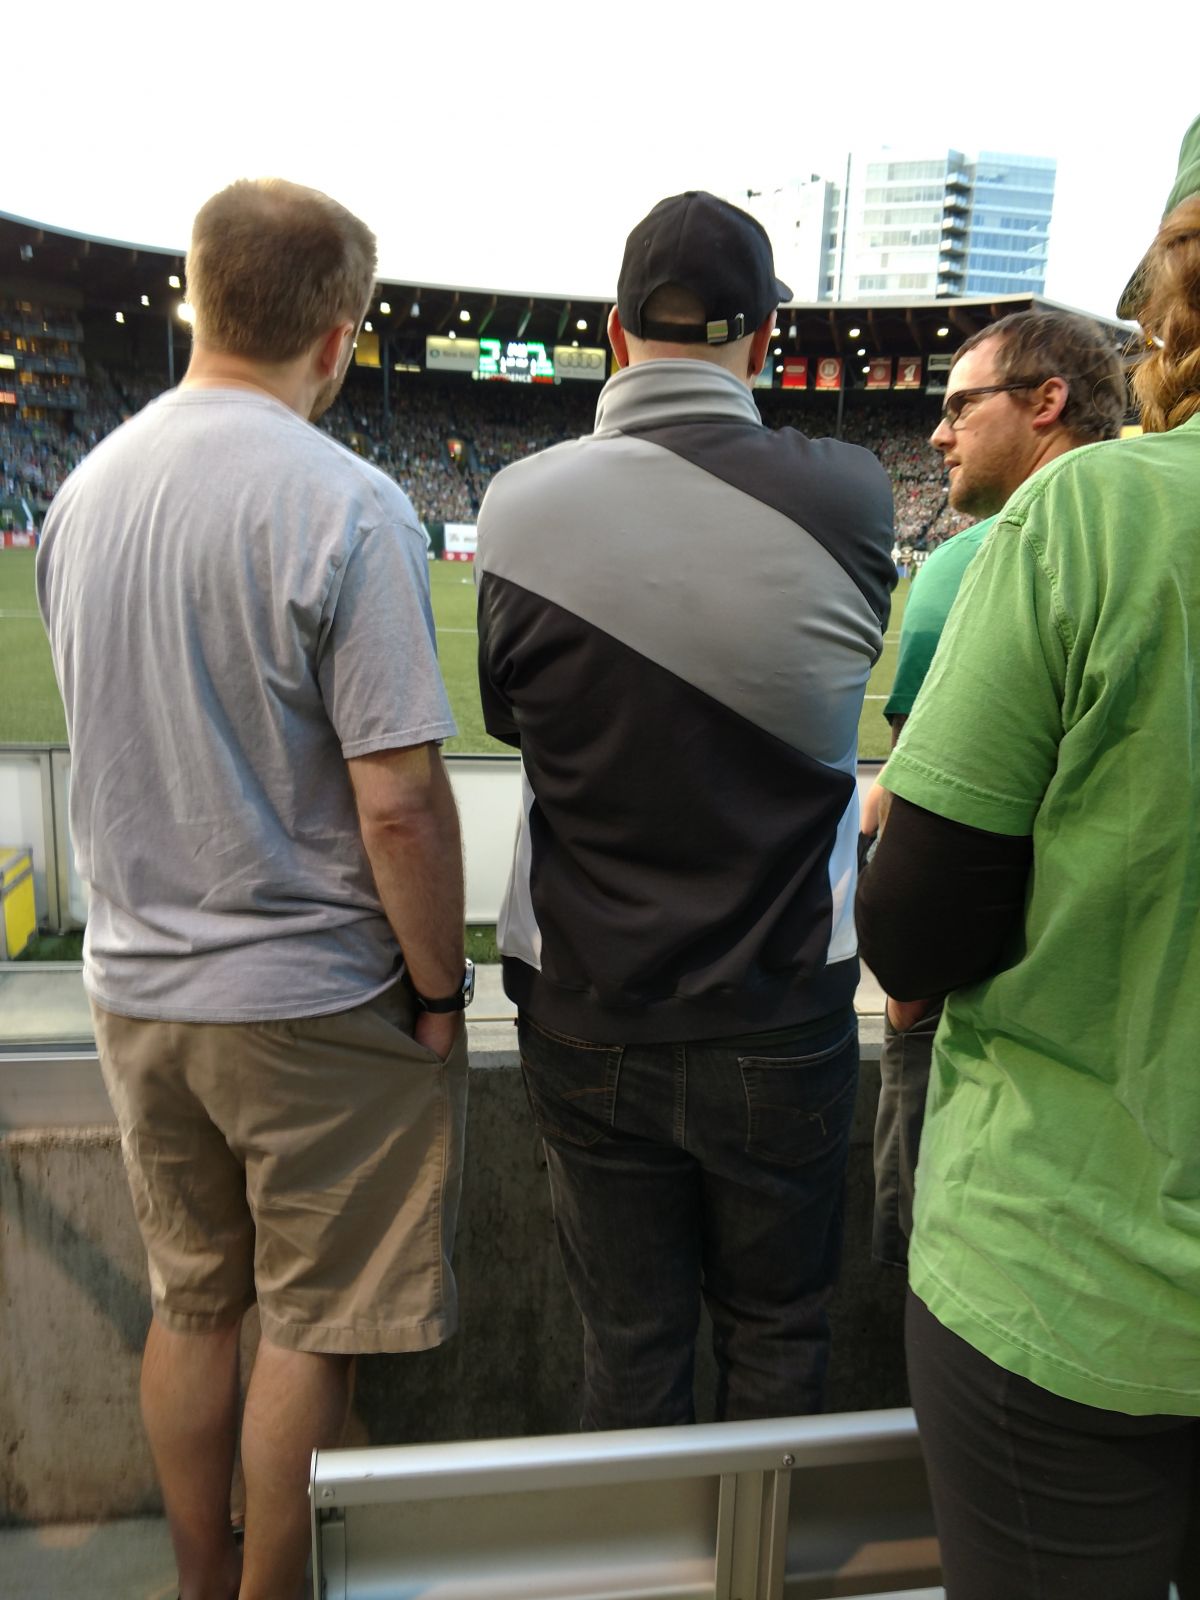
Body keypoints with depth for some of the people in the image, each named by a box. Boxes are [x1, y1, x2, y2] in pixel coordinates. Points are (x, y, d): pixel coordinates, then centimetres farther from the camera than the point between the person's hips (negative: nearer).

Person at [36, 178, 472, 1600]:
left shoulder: (83, 488, 4)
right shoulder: (343, 503, -17)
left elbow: (103, 738, 12)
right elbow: (398, 800, -20)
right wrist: (439, 989, -8)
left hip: (135, 988, 7)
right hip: (311, 1002, -6)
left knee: (191, 1307, 21)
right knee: (306, 1332, 12)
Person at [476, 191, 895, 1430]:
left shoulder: (521, 505, -11)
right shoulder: (848, 496, -13)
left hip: (589, 1023, 1)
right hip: (783, 1025, 0)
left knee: (629, 1349, 20)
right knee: (776, 1339, 22)